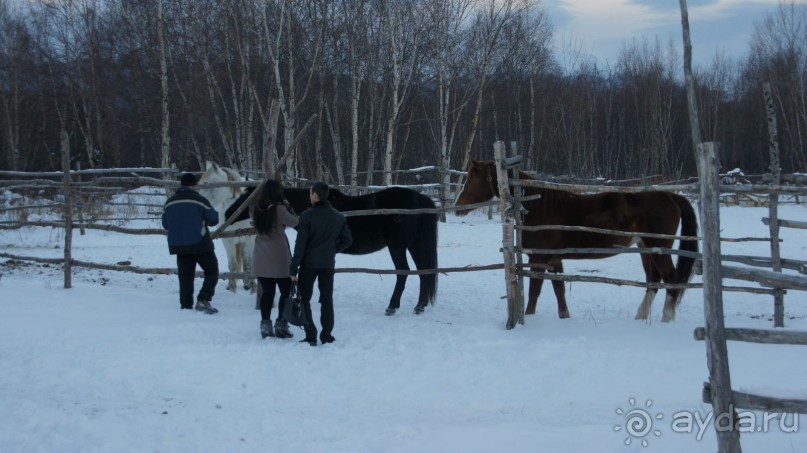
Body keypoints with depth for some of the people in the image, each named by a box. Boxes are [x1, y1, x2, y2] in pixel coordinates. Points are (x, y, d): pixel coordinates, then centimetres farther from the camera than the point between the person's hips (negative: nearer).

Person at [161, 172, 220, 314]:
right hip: (200, 244, -5)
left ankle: (186, 306, 7)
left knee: (185, 276, 10)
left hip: (179, 245, 5)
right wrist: (209, 217, 15)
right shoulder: (199, 200, -10)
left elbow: (165, 224, 14)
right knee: (212, 271, 3)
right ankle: (203, 300, -12)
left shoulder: (170, 202, 7)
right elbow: (214, 219, -7)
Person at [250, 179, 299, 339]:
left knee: (266, 292, 10)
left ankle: (266, 326, 10)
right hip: (279, 258, -5)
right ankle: (281, 324, 6)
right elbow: (294, 223, -6)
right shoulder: (279, 209, -17)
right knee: (286, 291, 8)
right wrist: (287, 206, 4)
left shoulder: (255, 209, -1)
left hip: (261, 259, 5)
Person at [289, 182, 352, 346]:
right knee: (327, 299, 13)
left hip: (309, 264, -4)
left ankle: (310, 336, 2)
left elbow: (300, 244, -13)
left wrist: (293, 268, -8)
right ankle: (327, 335, 14)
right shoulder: (338, 217, 1)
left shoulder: (307, 216, -13)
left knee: (304, 299, 7)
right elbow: (347, 240, 4)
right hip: (328, 264, 4)